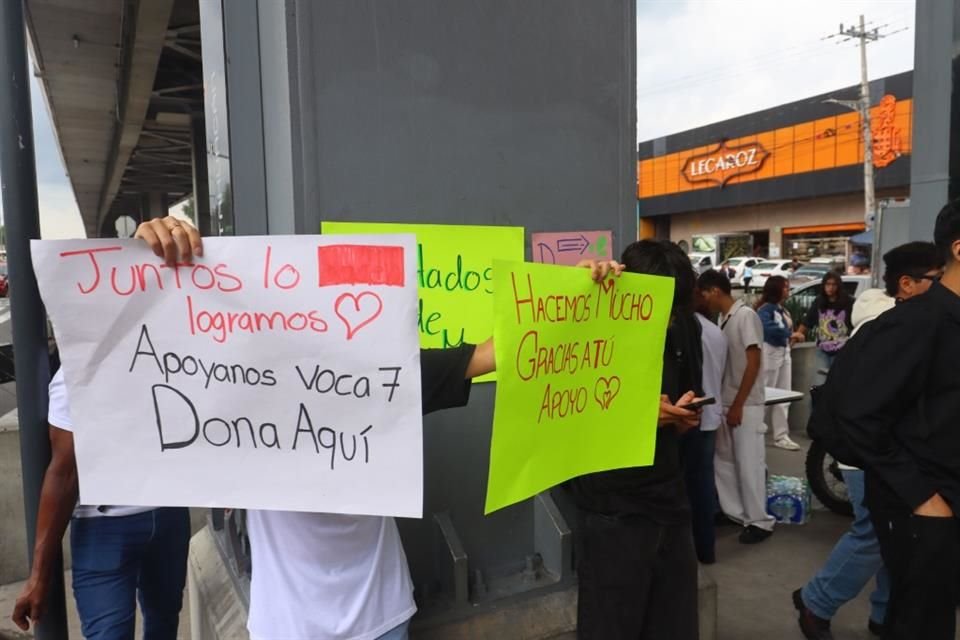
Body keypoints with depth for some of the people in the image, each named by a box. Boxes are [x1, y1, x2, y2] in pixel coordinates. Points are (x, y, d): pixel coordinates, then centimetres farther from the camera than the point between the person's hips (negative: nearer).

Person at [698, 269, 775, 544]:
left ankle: (759, 521, 11)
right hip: (726, 403, 8)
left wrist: (738, 405, -16)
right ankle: (735, 512, 25)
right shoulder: (724, 319, 10)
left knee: (748, 463, -1)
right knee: (723, 460, 12)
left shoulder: (745, 316, -13)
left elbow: (754, 362, -16)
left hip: (746, 405, -8)